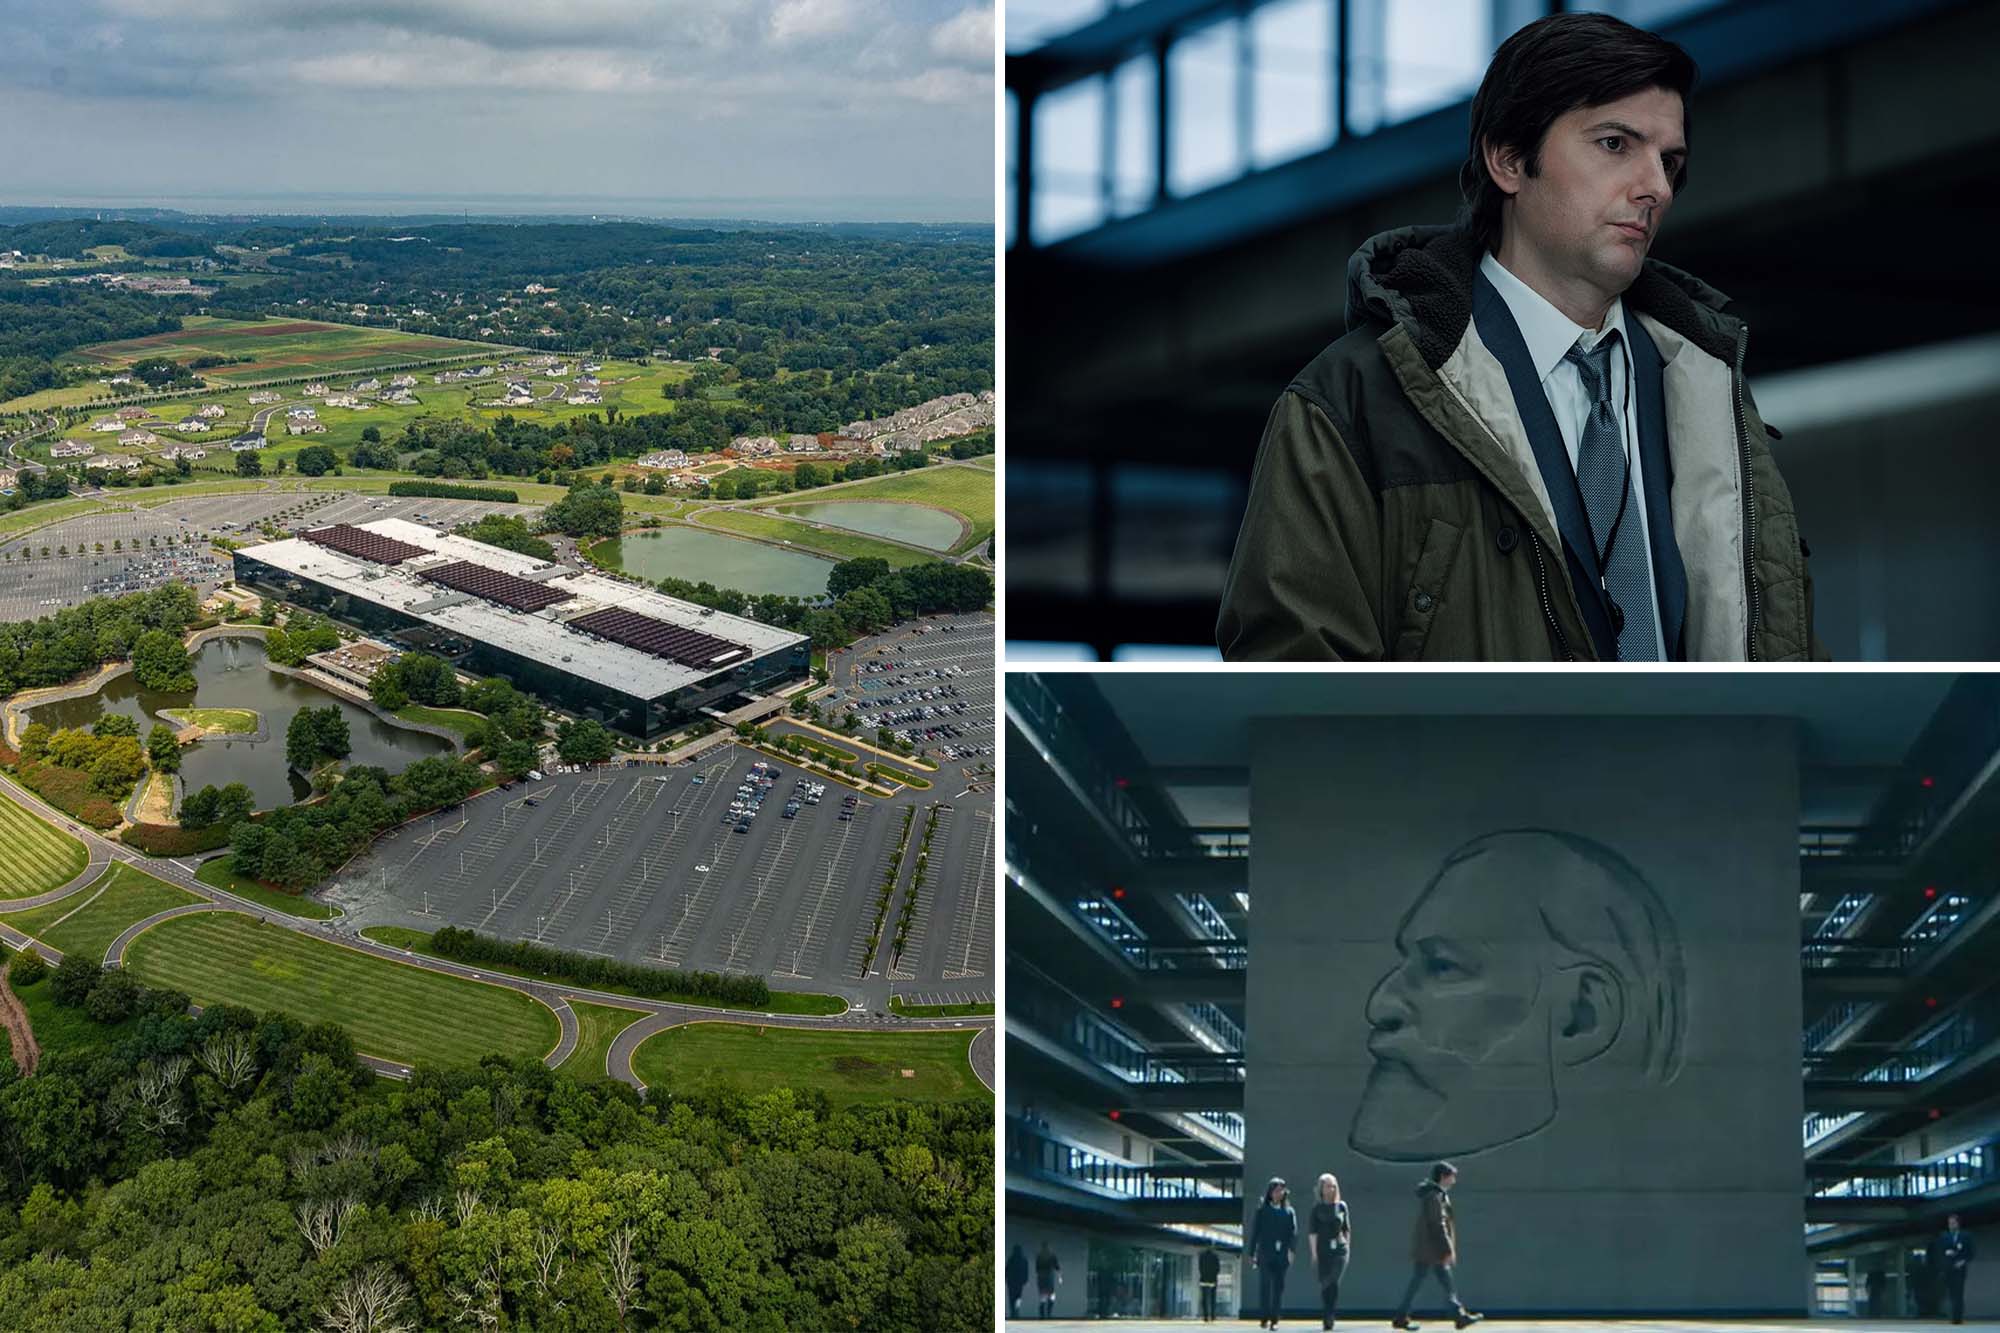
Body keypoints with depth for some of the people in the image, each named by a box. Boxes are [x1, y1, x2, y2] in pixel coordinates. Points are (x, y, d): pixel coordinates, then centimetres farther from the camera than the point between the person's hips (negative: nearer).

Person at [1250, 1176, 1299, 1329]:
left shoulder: (1289, 1212, 10)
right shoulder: (1262, 1210, 7)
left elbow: (1293, 1232, 2)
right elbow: (1254, 1232, 6)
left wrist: (1291, 1250, -12)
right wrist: (1252, 1254, 3)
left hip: (1282, 1255, 1)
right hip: (1265, 1253, -1)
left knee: (1278, 1287, 1)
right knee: (1264, 1284, -9)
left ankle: (1274, 1319, 5)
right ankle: (1264, 1317, -2)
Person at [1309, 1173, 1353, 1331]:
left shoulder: (1342, 1206, 6)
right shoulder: (1317, 1207, 1)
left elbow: (1347, 1229, 13)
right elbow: (1313, 1231, -1)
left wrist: (1346, 1246, 6)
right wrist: (1314, 1252, -6)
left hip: (1339, 1250, 0)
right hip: (1322, 1251, 0)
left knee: (1334, 1283, -11)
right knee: (1324, 1285, 4)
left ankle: (1329, 1317, -8)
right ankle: (1326, 1318, 15)